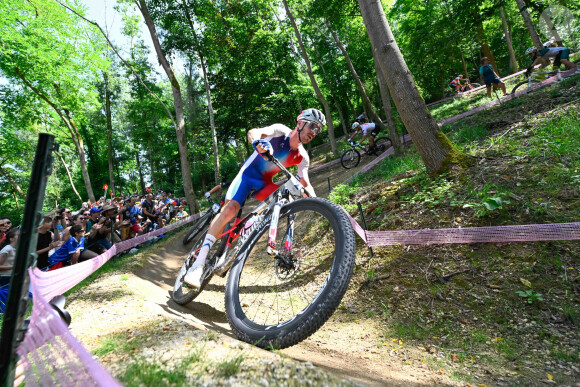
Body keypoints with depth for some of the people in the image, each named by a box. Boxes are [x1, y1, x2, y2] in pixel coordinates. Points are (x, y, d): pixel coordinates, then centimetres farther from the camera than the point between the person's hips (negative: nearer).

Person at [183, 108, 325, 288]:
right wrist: (258, 142, -50)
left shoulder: (302, 157, -1)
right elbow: (253, 132, -26)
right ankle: (199, 263, -21)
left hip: (265, 182, 5)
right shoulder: (281, 131, -13)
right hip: (249, 173, -5)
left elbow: (305, 183, 0)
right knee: (230, 209, -26)